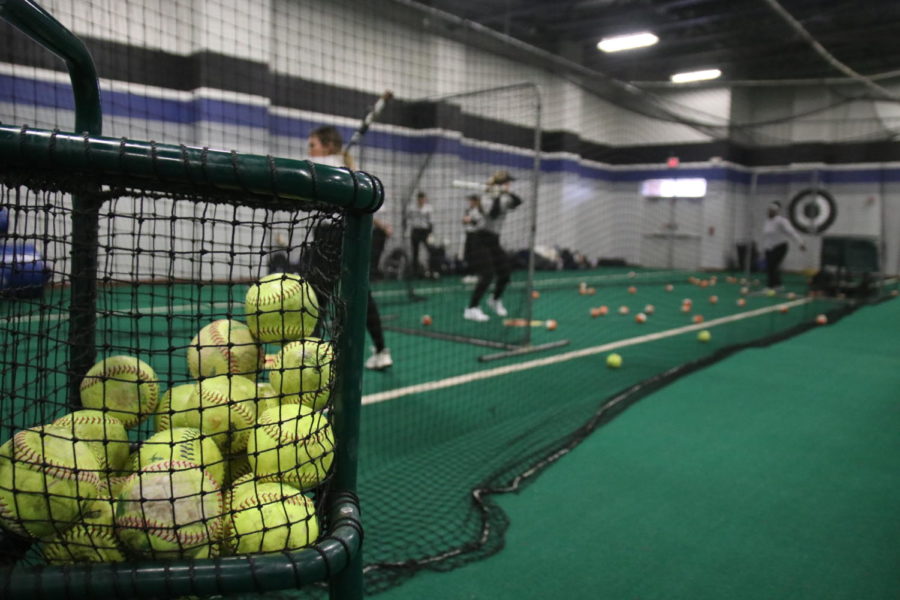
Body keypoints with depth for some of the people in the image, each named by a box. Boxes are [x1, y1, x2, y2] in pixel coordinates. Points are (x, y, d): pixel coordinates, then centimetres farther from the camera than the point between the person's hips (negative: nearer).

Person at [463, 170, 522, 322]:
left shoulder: (503, 199, 11)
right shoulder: (486, 199, -12)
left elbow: (518, 202, -4)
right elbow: (493, 214, -30)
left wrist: (507, 193, -18)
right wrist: (497, 196, -30)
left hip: (494, 242, 8)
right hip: (481, 241, -8)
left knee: (505, 274, 7)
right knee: (487, 275, -20)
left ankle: (495, 300, 34)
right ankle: (471, 309, -16)